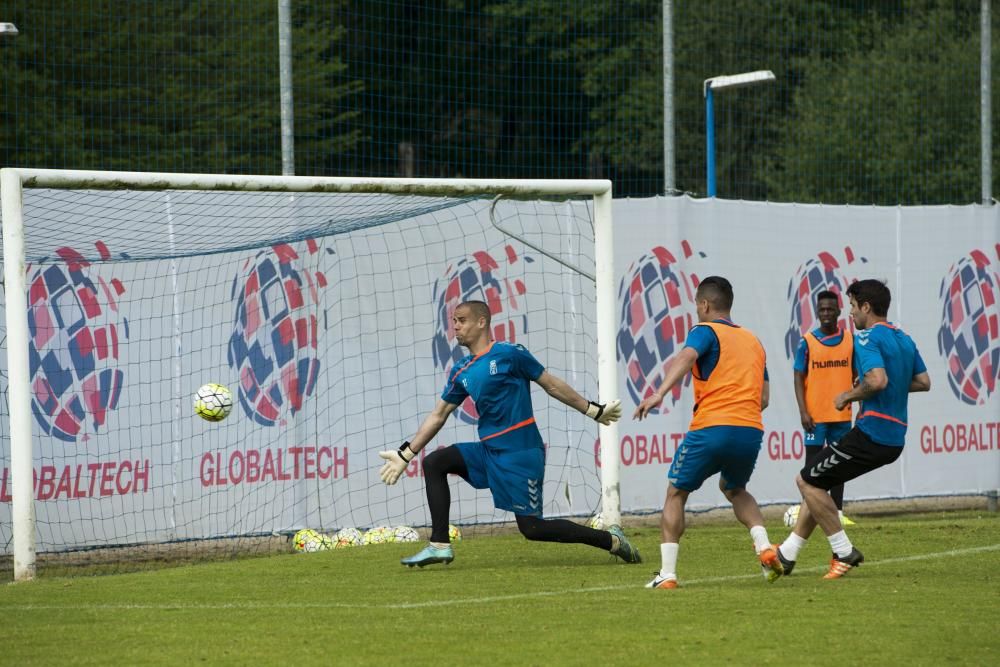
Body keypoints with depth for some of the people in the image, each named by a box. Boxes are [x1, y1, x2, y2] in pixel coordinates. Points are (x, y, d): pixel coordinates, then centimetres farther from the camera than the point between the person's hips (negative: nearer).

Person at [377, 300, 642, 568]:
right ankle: (439, 545, -4)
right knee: (433, 463, -3)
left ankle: (611, 540, 3)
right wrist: (405, 454, 16)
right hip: (488, 450, 7)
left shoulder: (508, 354, -9)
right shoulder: (460, 372, 11)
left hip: (520, 452, -7)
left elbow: (552, 385, -1)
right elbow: (438, 415, 18)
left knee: (531, 528, -10)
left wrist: (593, 410, 3)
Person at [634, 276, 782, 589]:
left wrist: (659, 393, -32)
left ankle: (667, 574, 2)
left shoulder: (706, 331, 5)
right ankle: (765, 548, 8)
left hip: (712, 429, -5)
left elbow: (686, 356, -19)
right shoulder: (753, 340, 24)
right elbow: (763, 397, 21)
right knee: (734, 489, 31)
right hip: (752, 431, 6)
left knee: (675, 494, 12)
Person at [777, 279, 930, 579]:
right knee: (816, 481, 19)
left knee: (808, 481, 0)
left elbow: (877, 380, -27)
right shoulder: (904, 339, 15)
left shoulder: (867, 338, -12)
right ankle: (788, 553, 22)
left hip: (871, 433, -10)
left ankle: (845, 552, 0)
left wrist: (849, 396, -11)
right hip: (894, 439, 10)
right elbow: (924, 382, 19)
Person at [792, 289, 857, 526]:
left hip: (842, 414, 3)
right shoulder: (807, 342, -3)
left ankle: (837, 512, 13)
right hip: (815, 415, -3)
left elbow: (856, 377, 12)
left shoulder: (850, 340, 5)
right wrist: (803, 411, -11)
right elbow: (799, 378, -3)